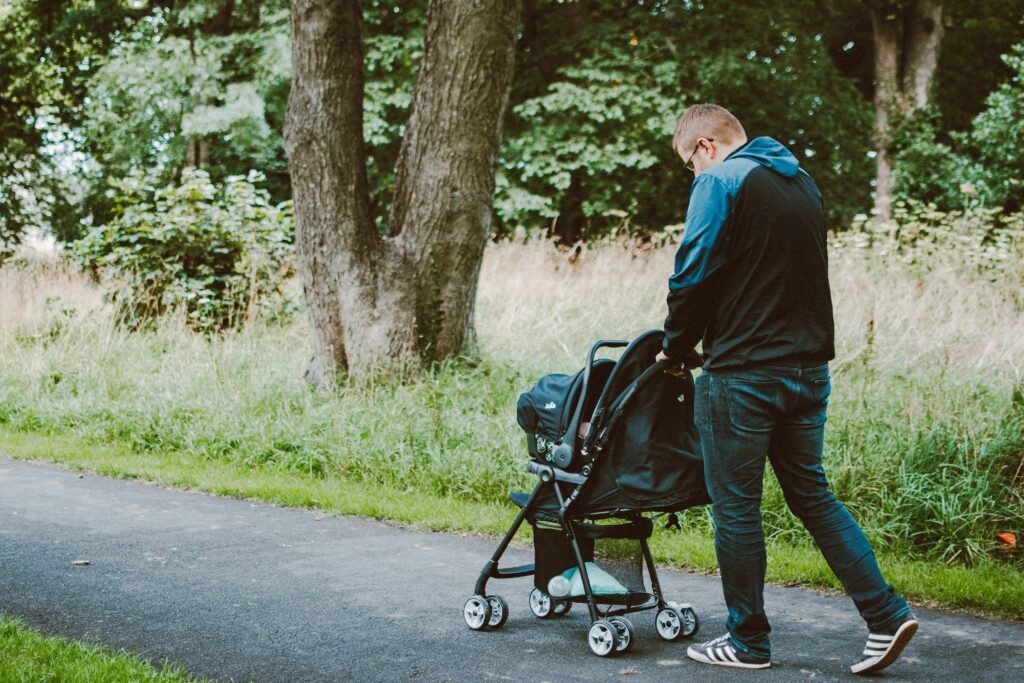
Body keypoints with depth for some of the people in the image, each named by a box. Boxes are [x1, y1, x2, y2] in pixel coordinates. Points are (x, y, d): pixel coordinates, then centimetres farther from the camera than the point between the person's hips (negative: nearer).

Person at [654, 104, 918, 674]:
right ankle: (886, 614, 8)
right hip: (810, 367, 8)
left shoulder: (721, 181, -8)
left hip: (742, 376, -8)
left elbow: (694, 277, -14)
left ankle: (748, 642, 13)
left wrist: (677, 347, 2)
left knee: (736, 509, 4)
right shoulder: (803, 182, 16)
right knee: (812, 494, 15)